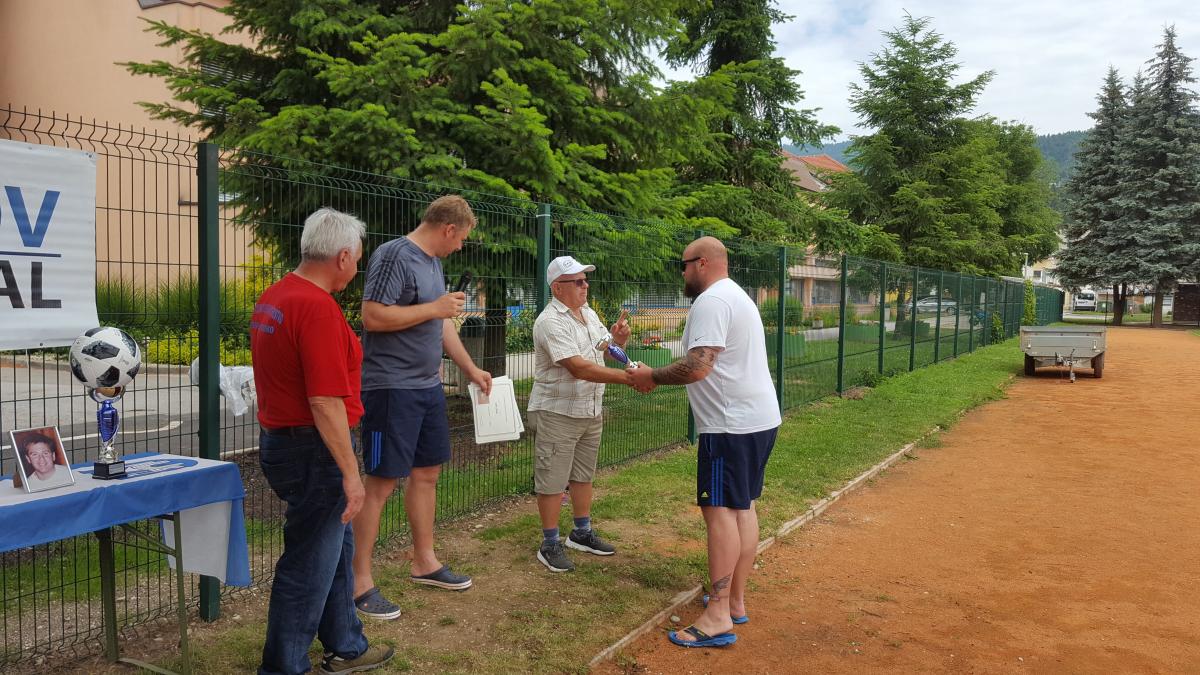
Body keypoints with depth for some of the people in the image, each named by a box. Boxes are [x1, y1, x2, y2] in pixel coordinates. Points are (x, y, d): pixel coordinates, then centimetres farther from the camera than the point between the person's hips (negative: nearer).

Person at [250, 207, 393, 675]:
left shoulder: (272, 298, 9)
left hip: (280, 439, 10)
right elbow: (325, 401, -26)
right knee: (308, 565, 4)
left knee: (336, 547, 21)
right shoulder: (318, 307, -22)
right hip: (314, 449, -10)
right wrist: (351, 473, -21)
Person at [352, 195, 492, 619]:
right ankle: (360, 582, 6)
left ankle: (424, 563, 30)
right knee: (382, 482, -4)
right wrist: (434, 307, -17)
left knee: (426, 472, 16)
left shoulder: (433, 262, 15)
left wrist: (471, 369, 25)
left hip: (428, 387, 9)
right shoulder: (394, 256, -13)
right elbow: (372, 316, -22)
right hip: (392, 389, -9)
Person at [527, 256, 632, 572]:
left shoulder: (589, 314, 10)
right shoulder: (551, 321, -19)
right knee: (552, 480, 0)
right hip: (557, 413, -8)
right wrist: (628, 377, -32)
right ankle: (550, 545, 12)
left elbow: (605, 352, 17)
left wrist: (618, 339, -7)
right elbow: (579, 368, -28)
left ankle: (582, 533, 32)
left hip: (591, 411, 8)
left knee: (583, 475, 18)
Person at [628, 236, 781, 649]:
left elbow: (697, 368, -25)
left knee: (720, 510, -9)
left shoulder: (711, 301, -15)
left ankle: (718, 619, -6)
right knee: (742, 507, 14)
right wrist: (660, 378, 13)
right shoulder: (737, 296, 19)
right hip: (759, 418, 11)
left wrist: (652, 376, -10)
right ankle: (735, 601, 23)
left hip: (732, 424, -11)